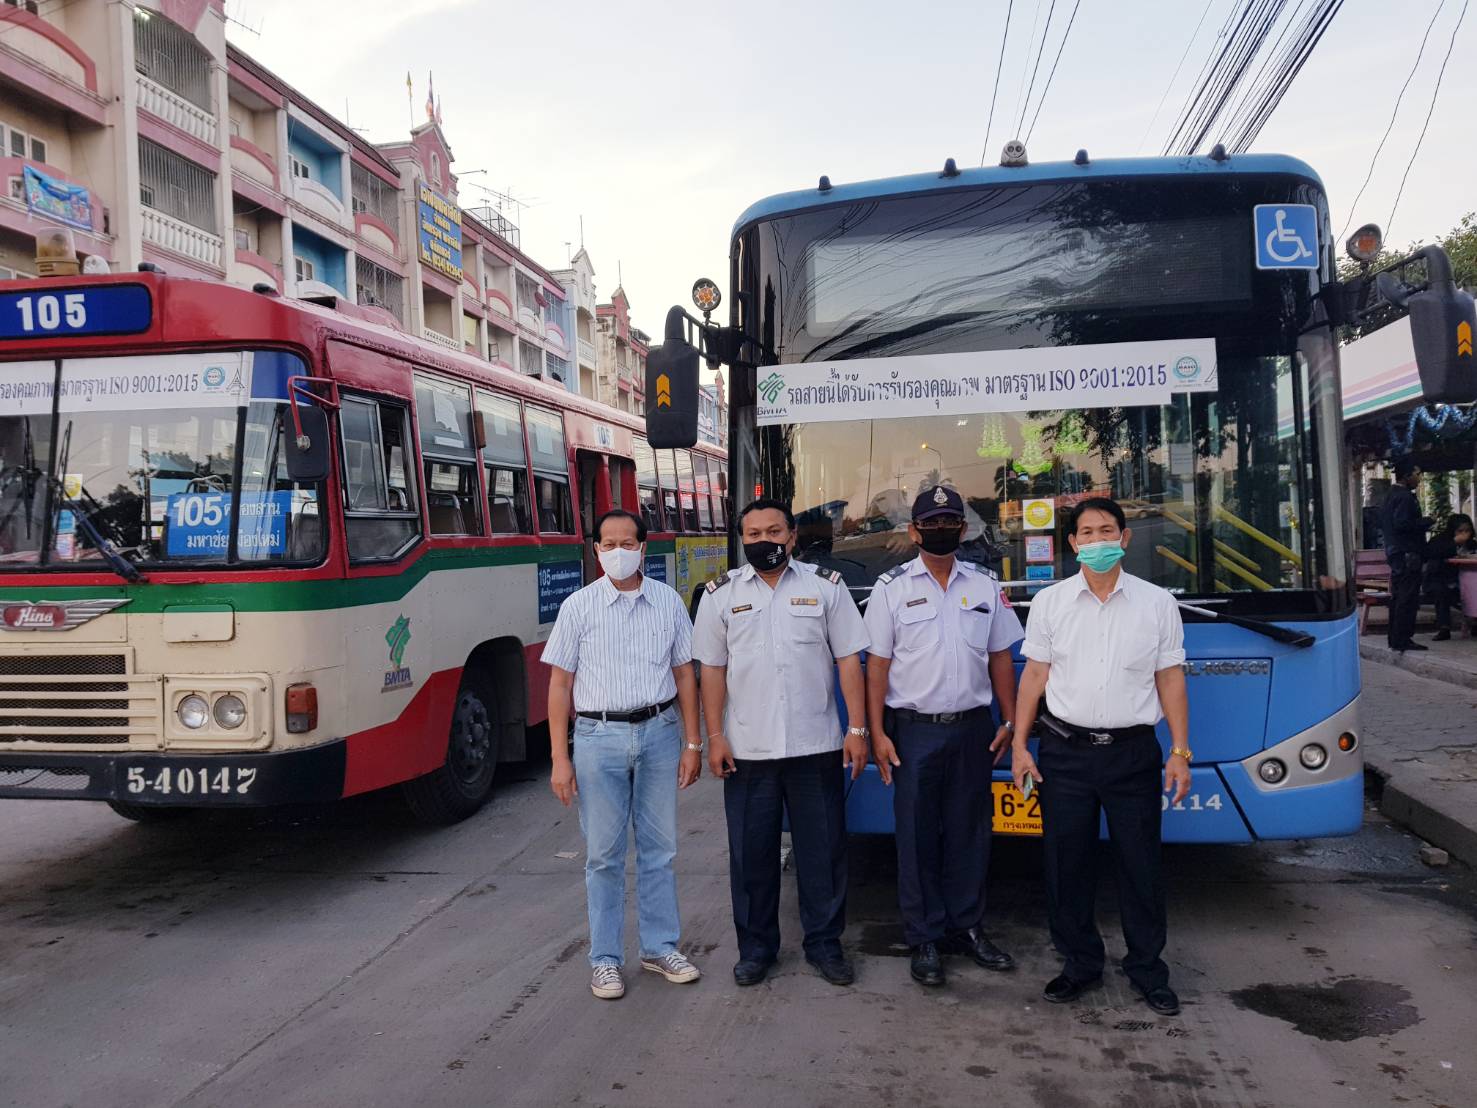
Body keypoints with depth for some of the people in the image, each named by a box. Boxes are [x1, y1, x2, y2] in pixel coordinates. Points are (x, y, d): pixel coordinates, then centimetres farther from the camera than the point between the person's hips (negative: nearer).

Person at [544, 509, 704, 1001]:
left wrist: (692, 743, 3)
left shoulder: (668, 601, 4)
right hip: (600, 737, -2)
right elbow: (560, 684, -2)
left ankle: (660, 947, 26)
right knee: (604, 854, 6)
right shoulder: (578, 606, -2)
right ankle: (605, 959, 19)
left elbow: (684, 673, 7)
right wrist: (560, 759, -6)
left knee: (659, 848, 11)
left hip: (660, 732, 2)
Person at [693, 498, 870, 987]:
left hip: (816, 746, 0)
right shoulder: (721, 594, 4)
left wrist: (857, 729, -4)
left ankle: (824, 943, 24)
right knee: (751, 853, 9)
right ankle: (756, 947, 24)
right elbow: (712, 669, 5)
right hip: (747, 750, 1)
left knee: (823, 850, 8)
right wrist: (714, 736, -1)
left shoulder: (826, 586, 2)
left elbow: (848, 659, 2)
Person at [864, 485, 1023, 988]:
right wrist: (877, 733, -8)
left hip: (972, 728, 3)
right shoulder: (892, 588, 0)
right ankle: (924, 939, 15)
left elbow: (1000, 658, 12)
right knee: (917, 835, 3)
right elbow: (877, 664, -3)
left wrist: (1009, 722, 7)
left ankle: (966, 928, 25)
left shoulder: (985, 586, 9)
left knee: (970, 832, 10)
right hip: (914, 730, -3)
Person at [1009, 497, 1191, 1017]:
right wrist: (1019, 745, 1)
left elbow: (1170, 679, 5)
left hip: (1133, 752, 0)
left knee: (1140, 864, 7)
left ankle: (1147, 970, 24)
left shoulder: (1157, 603, 4)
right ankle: (1080, 964, 24)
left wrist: (1180, 752, 1)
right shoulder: (1049, 602, 4)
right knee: (1066, 863, 7)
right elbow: (1035, 675, 5)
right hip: (1065, 752, 1)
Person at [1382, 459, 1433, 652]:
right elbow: (1402, 524, -25)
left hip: (1395, 552, 10)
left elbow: (1382, 524, 21)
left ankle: (1395, 638, 17)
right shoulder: (1405, 497, -15)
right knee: (1408, 599, -7)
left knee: (1398, 597, 13)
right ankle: (1403, 640, -6)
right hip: (1408, 554, -10)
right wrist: (1425, 523, -11)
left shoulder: (1391, 495, 15)